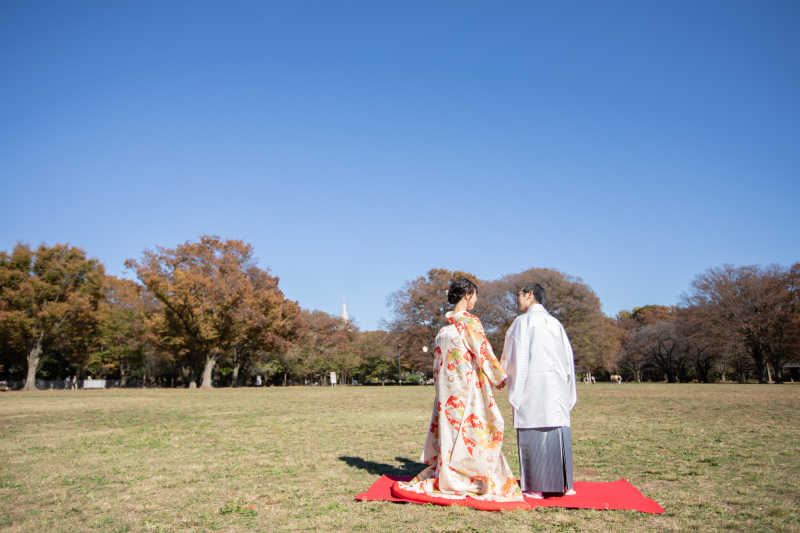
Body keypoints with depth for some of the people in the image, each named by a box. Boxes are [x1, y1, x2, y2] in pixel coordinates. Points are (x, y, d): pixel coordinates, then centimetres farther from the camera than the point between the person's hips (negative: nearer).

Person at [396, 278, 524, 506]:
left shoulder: (445, 326, 11)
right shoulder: (470, 322, -12)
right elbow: (483, 352, -9)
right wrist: (499, 378, 3)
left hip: (447, 388, 7)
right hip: (468, 386, -7)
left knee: (450, 426, 12)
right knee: (471, 427, -2)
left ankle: (445, 476, 17)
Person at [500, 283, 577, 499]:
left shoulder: (523, 321, -1)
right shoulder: (555, 323, 15)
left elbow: (515, 357, -3)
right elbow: (568, 357, 16)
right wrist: (568, 388, 21)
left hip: (532, 384, -5)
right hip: (557, 384, 5)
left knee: (533, 434, -2)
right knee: (557, 432, 7)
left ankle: (536, 487, 2)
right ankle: (561, 484, 12)